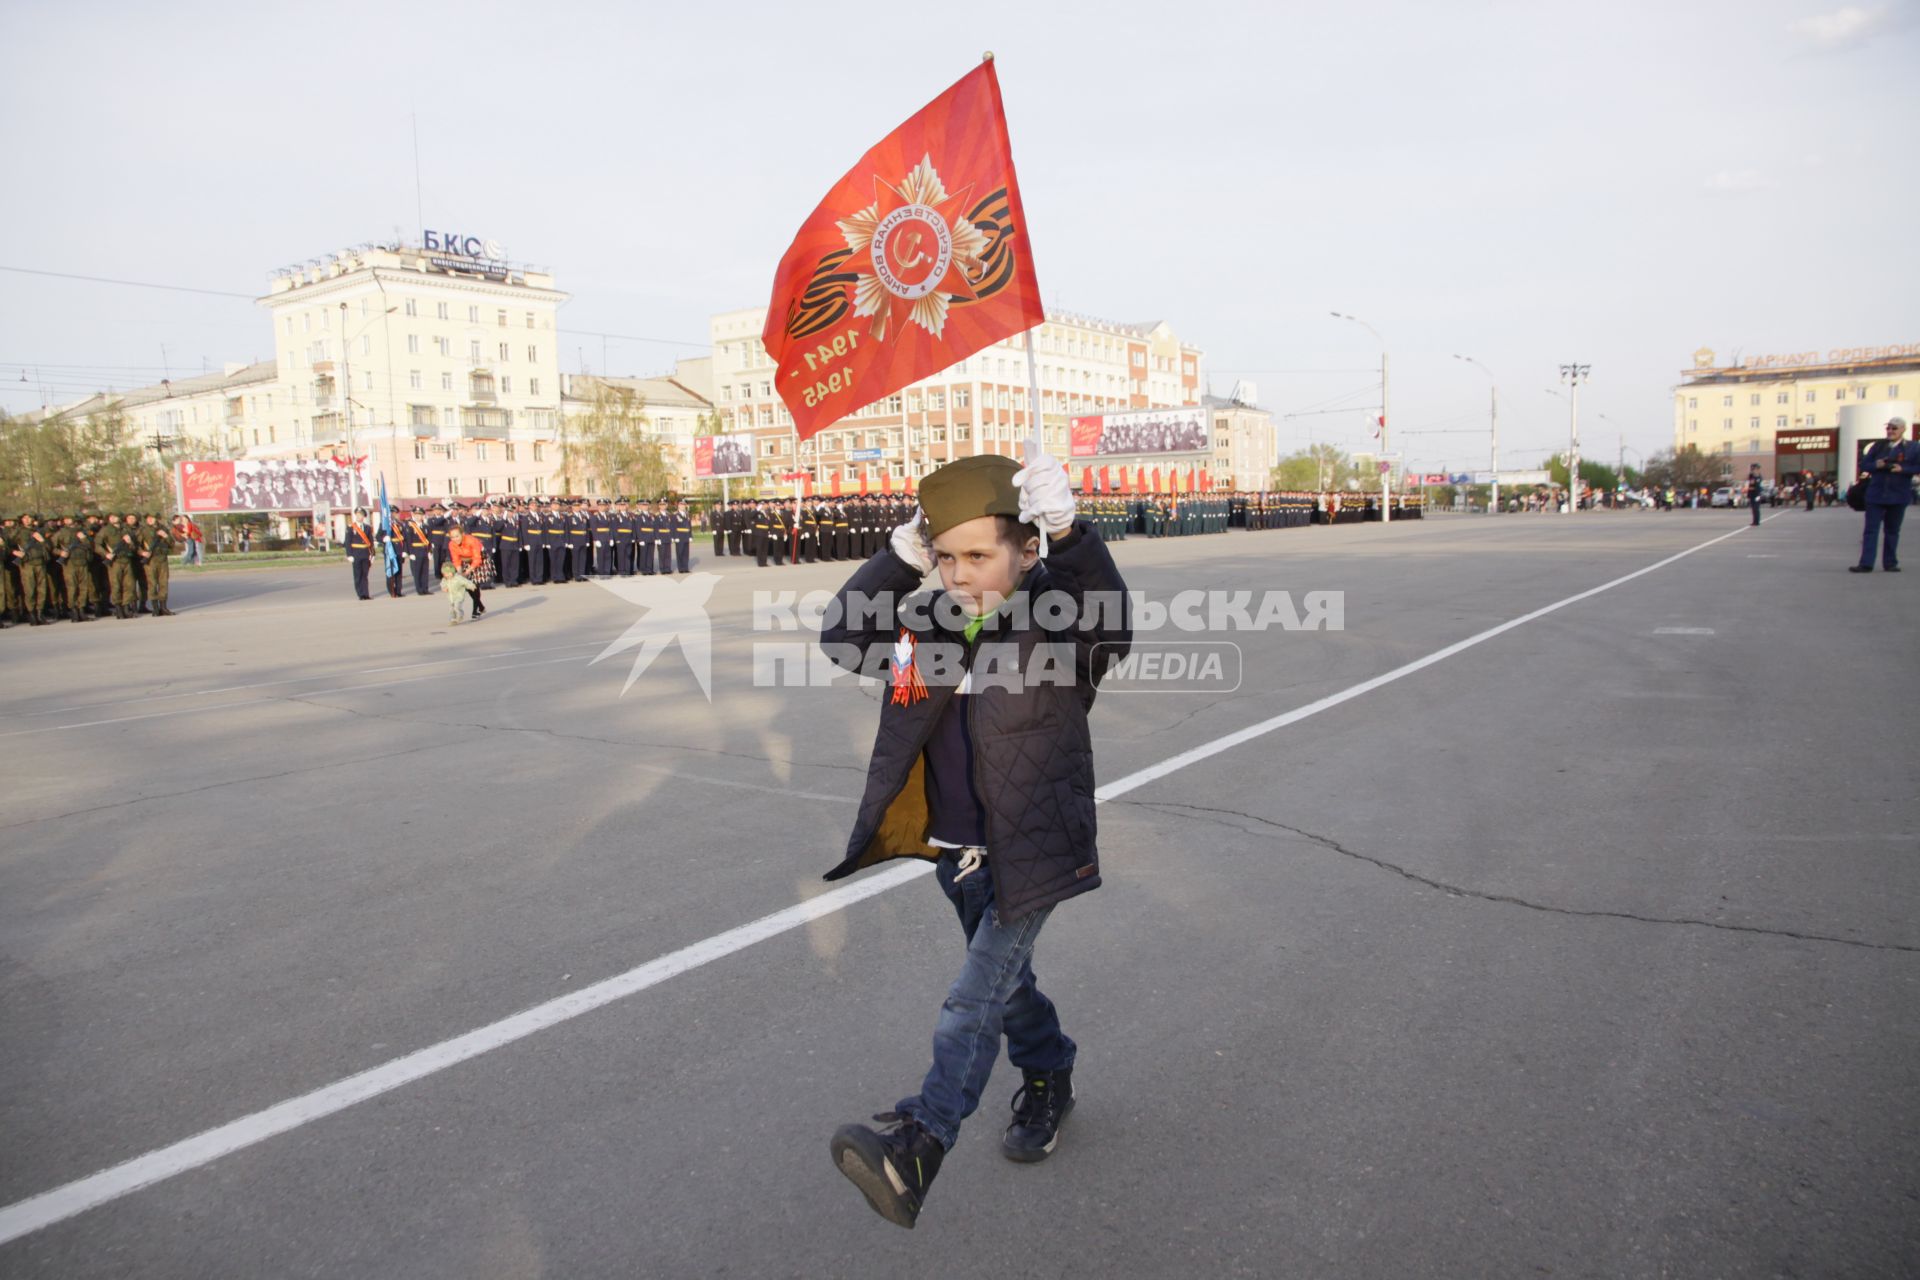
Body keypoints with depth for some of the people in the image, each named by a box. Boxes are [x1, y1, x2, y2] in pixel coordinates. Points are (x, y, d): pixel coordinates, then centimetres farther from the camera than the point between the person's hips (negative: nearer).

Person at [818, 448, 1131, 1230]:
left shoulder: (1055, 624, -18)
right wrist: (901, 558, -13)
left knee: (975, 999, -11)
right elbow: (843, 639, -2)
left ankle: (920, 1144, -9)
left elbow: (1109, 630, -38)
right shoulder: (932, 625, -2)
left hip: (1027, 853, -7)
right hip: (953, 850, 7)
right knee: (1004, 976, 24)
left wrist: (1068, 535, -51)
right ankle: (1049, 1078, 46)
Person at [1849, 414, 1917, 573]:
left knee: (1892, 531, 8)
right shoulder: (1878, 446, 8)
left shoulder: (1912, 448, 1)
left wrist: (1902, 469, -21)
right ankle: (1866, 564, -6)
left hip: (1898, 496, -1)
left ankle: (1890, 563, 15)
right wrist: (1876, 465, -13)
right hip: (1876, 495, 1)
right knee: (1870, 530, -3)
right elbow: (1863, 465, 7)